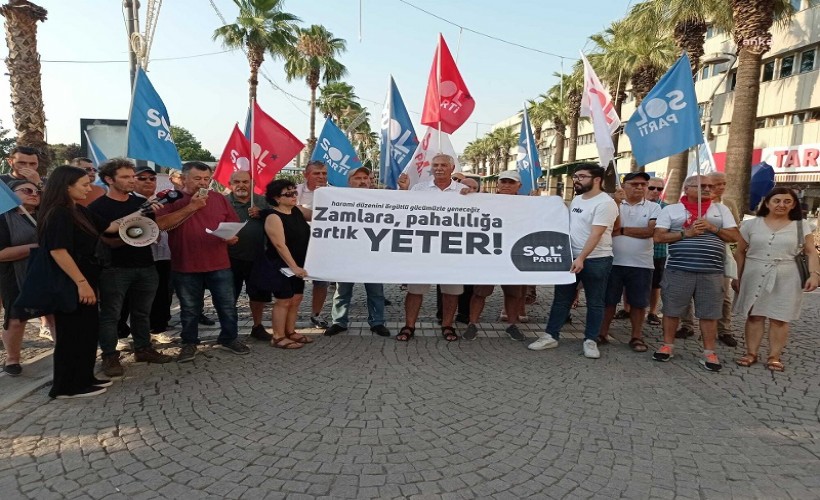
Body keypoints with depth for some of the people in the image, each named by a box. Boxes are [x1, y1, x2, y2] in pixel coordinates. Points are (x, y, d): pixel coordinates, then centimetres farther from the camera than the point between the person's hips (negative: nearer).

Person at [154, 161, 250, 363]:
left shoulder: (219, 199, 7)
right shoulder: (171, 200, -2)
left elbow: (234, 225, 12)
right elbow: (160, 224, -19)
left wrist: (233, 236, -11)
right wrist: (191, 207, -21)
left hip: (219, 264, 2)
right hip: (185, 266, -2)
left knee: (227, 305, 8)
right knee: (190, 309, 12)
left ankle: (229, 339, 26)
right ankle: (189, 343, 28)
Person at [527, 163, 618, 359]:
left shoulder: (605, 203, -14)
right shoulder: (576, 199, 11)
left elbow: (596, 234, -22)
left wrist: (581, 258, -29)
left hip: (596, 260, -7)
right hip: (570, 257, 7)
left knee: (595, 303, 7)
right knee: (561, 298, 9)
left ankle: (590, 340, 18)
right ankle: (551, 336, 16)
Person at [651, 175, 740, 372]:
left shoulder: (721, 209, 12)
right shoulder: (671, 210, 5)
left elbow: (735, 236, 9)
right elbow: (659, 237, -2)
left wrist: (713, 228, -7)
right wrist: (686, 233, -12)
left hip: (711, 272, 2)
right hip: (678, 269, -1)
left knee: (709, 313, 5)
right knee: (671, 310, 5)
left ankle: (709, 353, 15)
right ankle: (667, 345, 19)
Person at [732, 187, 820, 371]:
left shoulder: (801, 225, 5)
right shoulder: (751, 224, 4)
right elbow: (740, 252, 8)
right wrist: (737, 277, 6)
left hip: (785, 279, 0)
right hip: (755, 277, 1)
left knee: (780, 319, 2)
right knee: (754, 315, 4)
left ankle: (774, 356, 11)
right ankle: (751, 353, 11)